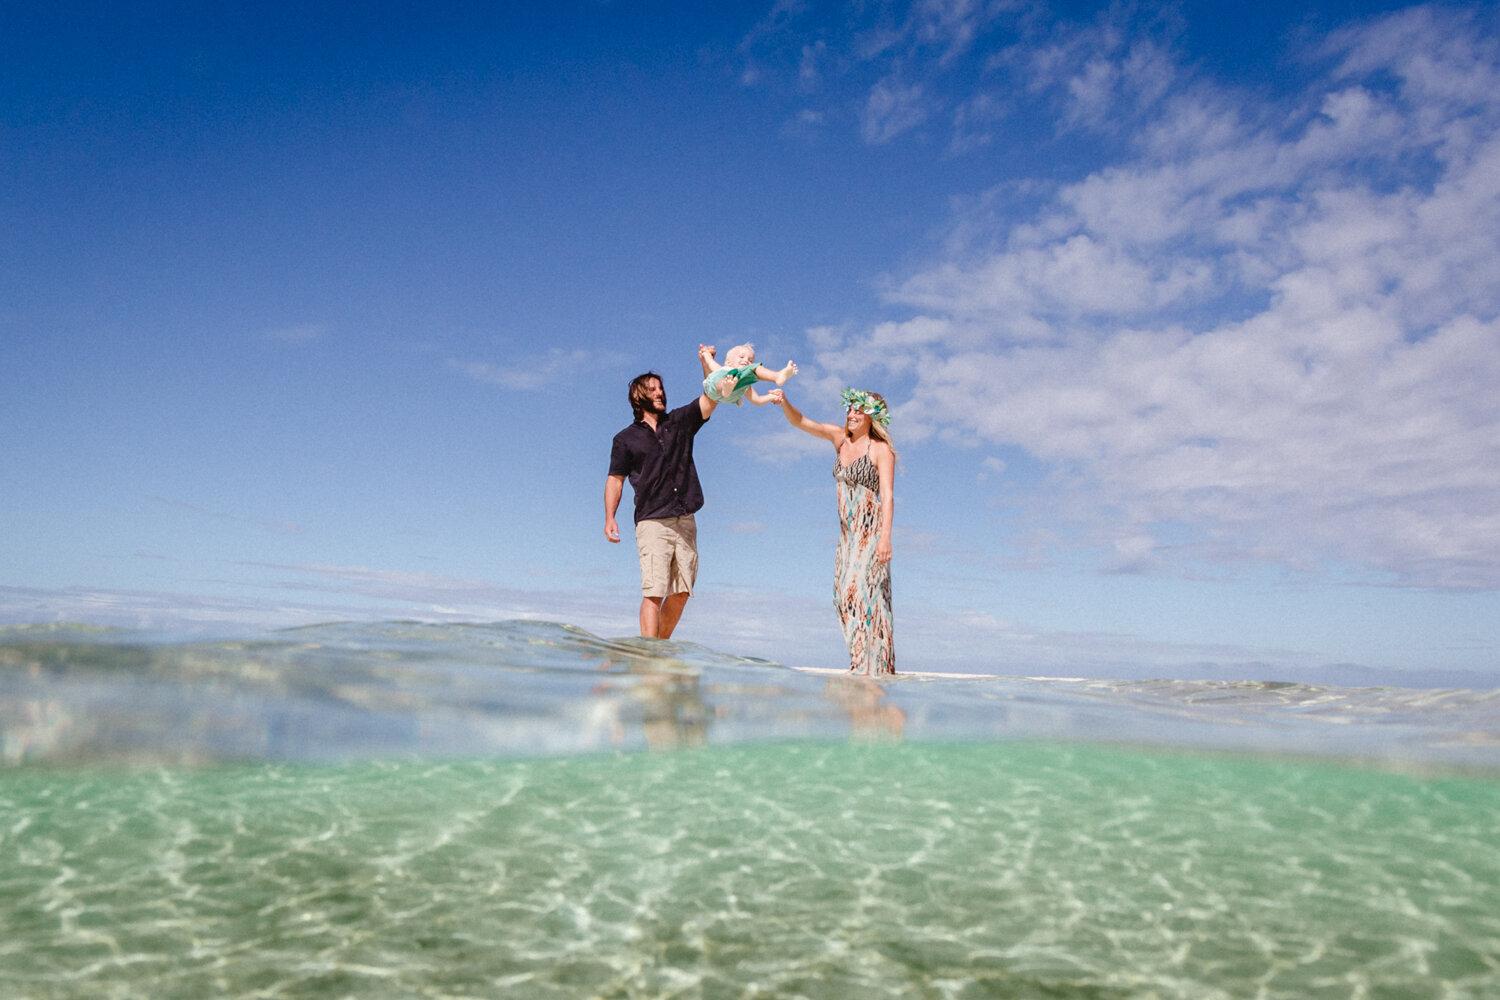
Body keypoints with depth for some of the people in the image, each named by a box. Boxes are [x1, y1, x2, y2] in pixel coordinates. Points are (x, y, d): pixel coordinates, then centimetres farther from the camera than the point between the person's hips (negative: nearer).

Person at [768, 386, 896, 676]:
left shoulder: (881, 450, -7)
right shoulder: (839, 437, 10)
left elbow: (888, 496, -14)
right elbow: (800, 422, 4)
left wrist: (885, 537, -24)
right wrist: (784, 402, -17)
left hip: (871, 531, -7)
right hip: (848, 533, 7)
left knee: (865, 591, -13)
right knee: (845, 594, 4)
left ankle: (874, 666, -9)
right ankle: (863, 662, 12)